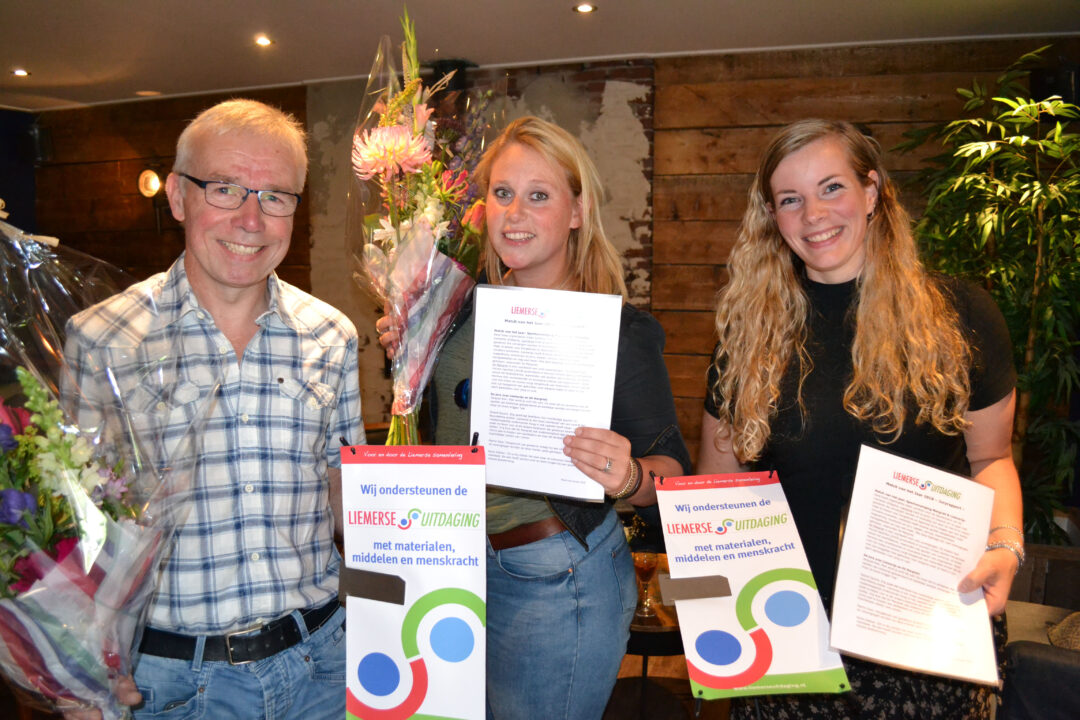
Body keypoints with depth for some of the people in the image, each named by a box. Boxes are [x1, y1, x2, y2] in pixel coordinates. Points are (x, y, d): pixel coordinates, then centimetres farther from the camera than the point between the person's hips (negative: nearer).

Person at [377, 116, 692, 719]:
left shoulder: (619, 331, -16)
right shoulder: (475, 305, 1)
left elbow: (673, 471, -11)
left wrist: (628, 477, -32)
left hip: (554, 581, -6)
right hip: (459, 566, 7)